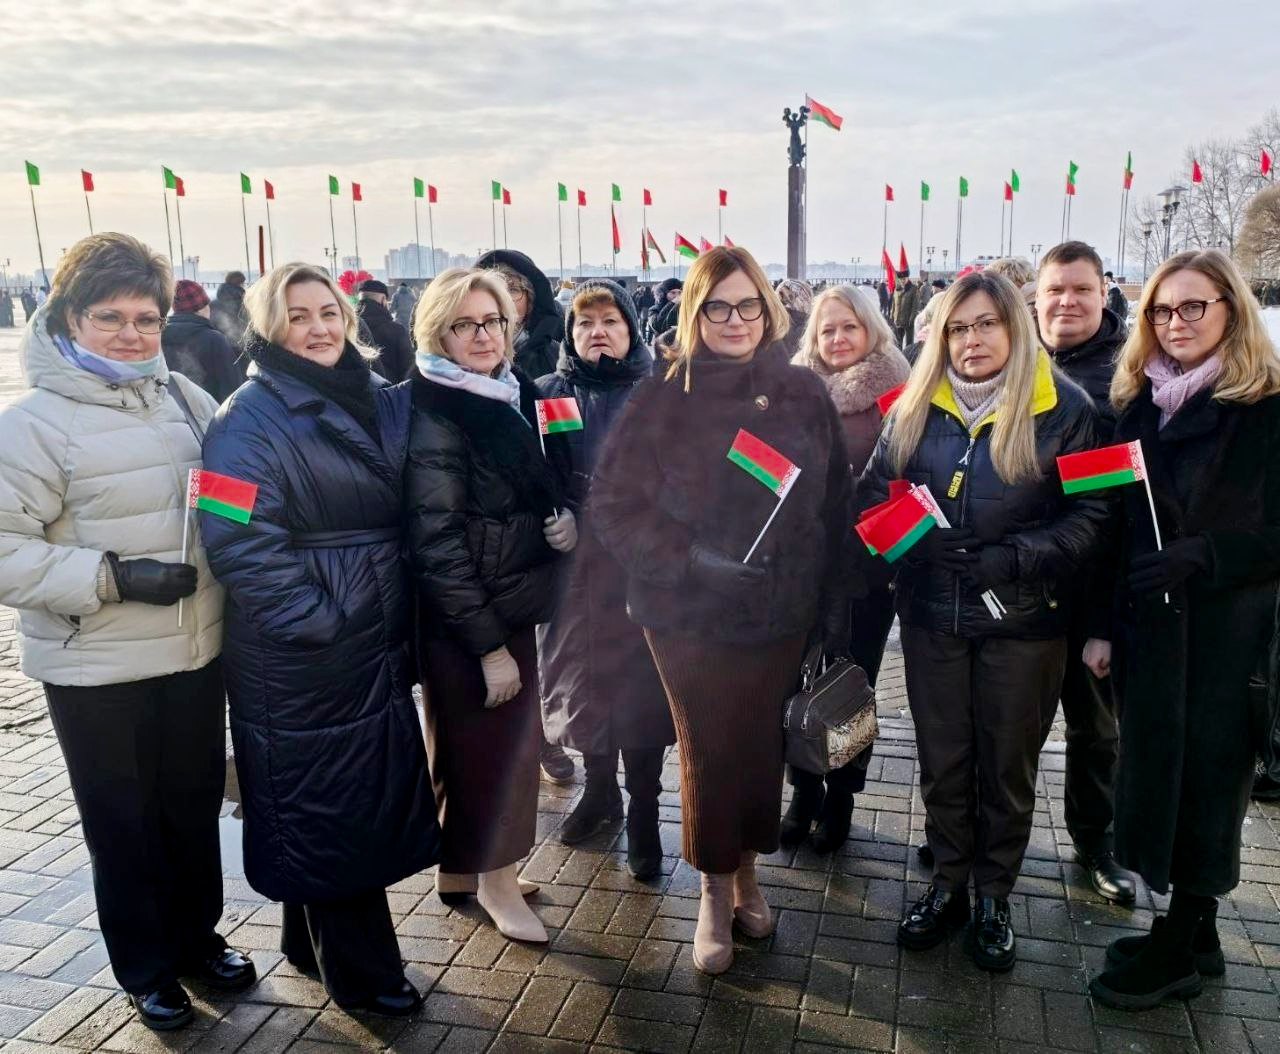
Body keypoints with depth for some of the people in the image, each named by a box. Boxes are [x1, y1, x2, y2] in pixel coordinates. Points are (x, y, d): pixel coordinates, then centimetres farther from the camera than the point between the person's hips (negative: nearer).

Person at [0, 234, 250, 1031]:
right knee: (125, 823, 13)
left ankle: (198, 936, 41)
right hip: (96, 670, -4)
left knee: (196, 807, 19)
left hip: (198, 652, 4)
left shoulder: (187, 399, 1)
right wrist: (113, 576, -22)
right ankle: (147, 969, 34)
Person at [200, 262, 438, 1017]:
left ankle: (315, 942, 37)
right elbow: (242, 542, -21)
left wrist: (401, 618, 8)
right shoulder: (252, 418, -13)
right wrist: (317, 622, -20)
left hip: (378, 643, 8)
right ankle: (361, 972, 24)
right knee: (325, 811, 6)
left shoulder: (378, 403, 9)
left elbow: (408, 517, 16)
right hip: (303, 656, -7)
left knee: (371, 799, 17)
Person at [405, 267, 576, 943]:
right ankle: (496, 878, 23)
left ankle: (460, 868, 34)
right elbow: (436, 541, -19)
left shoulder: (513, 397, 8)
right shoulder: (434, 416, -15)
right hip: (464, 619, -8)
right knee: (496, 742, 3)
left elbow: (541, 488, 20)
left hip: (515, 605, 8)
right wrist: (489, 644, -19)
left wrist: (564, 521, -4)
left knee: (482, 741, 17)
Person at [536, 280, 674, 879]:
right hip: (574, 565, 2)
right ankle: (599, 788, 34)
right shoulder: (550, 394, 7)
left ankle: (643, 813, 18)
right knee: (582, 676, 12)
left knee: (640, 681, 2)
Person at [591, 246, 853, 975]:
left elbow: (834, 508, 4)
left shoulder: (803, 394, 2)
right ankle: (716, 894, 27)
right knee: (710, 751, 7)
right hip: (689, 613, -2)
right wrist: (688, 559, -18)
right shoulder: (662, 399, -4)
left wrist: (836, 611, 1)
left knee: (762, 746, 12)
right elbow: (615, 502, -7)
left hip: (781, 609, 2)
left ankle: (747, 875, 35)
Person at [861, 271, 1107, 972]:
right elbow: (874, 493, 5)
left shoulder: (1063, 408, -7)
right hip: (932, 616, 3)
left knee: (1008, 764, 12)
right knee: (942, 758, 14)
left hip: (1022, 621, -2)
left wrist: (1015, 558, -21)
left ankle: (993, 895, 32)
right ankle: (947, 883, 34)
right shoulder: (915, 408, 3)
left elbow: (1088, 517, -9)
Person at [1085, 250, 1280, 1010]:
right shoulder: (1142, 404, 7)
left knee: (1208, 780, 7)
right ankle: (1193, 933, 30)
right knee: (1153, 771, 11)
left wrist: (1194, 557, -23)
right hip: (1148, 625, 5)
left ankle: (1179, 948, 23)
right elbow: (1116, 524, 8)